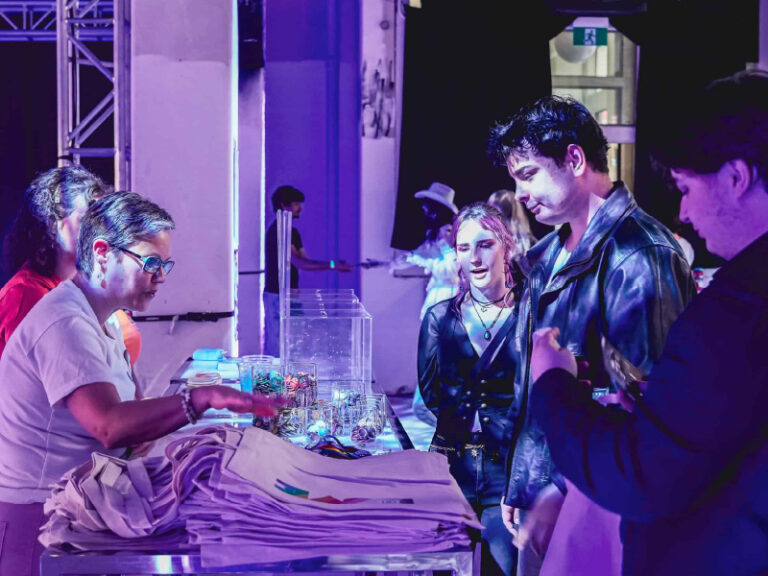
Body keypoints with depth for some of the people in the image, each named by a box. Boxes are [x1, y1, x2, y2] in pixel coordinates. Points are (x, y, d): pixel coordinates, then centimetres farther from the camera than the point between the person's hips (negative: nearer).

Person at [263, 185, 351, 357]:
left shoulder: (292, 232, 16)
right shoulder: (277, 230, -14)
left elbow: (304, 262, 11)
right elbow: (298, 263, -23)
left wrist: (333, 265, -2)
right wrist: (331, 265, -26)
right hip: (277, 295, -9)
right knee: (277, 344, -7)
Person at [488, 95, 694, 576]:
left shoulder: (638, 256, -18)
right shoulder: (551, 256, 11)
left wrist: (562, 496, -19)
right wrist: (520, 483, 16)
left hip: (591, 501, -8)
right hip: (542, 499, 8)